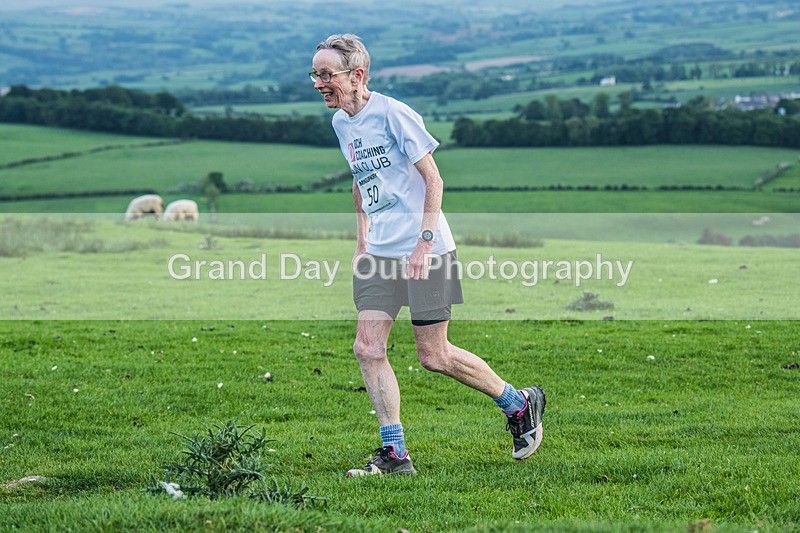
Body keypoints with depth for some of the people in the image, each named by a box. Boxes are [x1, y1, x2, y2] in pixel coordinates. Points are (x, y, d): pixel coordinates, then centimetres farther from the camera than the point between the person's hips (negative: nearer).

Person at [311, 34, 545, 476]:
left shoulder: (393, 114, -14)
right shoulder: (341, 122, 9)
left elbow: (433, 180, -13)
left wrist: (425, 241, -19)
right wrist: (362, 239, 20)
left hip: (424, 252, -7)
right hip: (380, 253, 7)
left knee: (433, 357, -3)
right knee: (368, 348, -4)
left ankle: (519, 403, 18)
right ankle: (394, 453, 1)